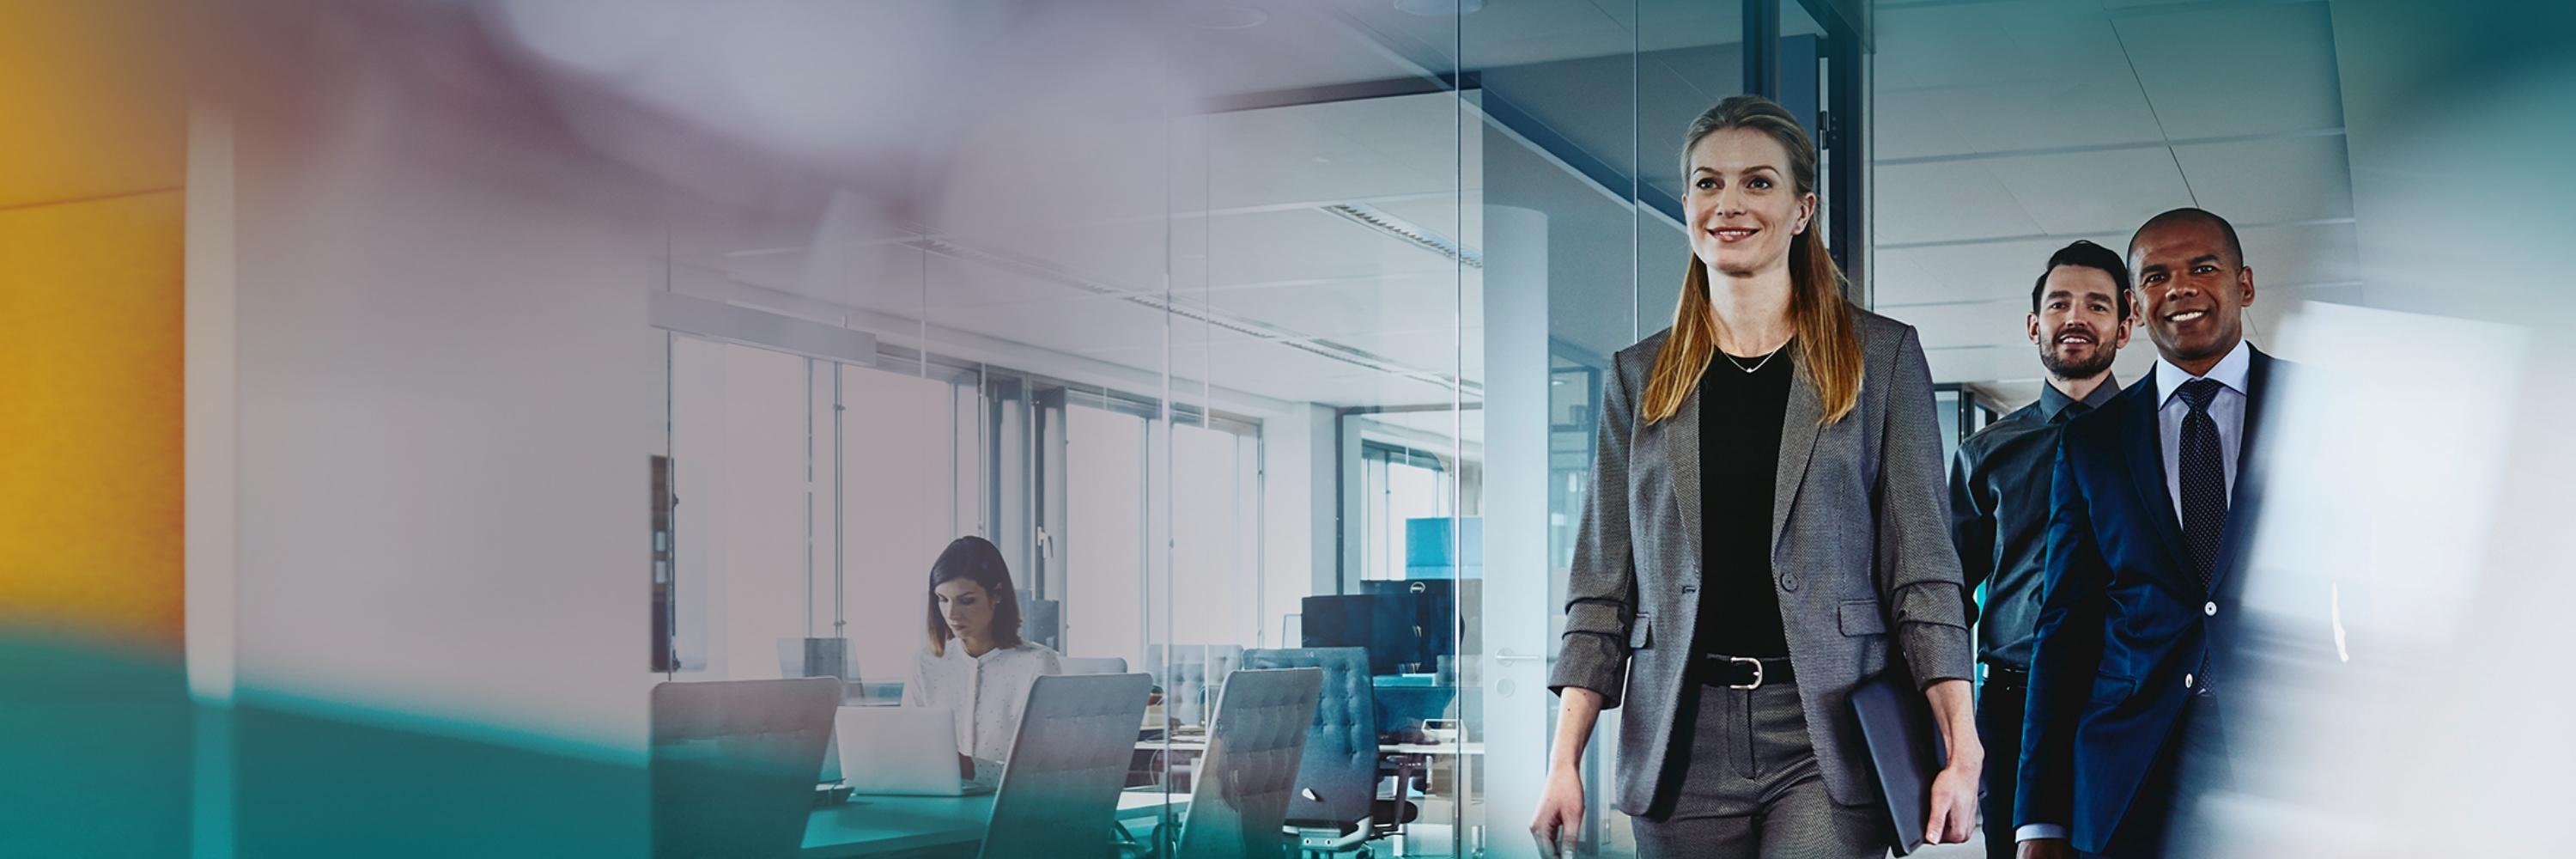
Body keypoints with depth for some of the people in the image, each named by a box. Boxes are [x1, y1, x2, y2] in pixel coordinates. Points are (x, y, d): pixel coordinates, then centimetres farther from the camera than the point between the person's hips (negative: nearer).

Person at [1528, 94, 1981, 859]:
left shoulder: (1880, 357, 5)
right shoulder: (1639, 378, 11)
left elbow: (1921, 570, 1)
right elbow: (1603, 586, 9)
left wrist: (1961, 754, -8)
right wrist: (1564, 762, 1)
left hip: (1825, 737, -2)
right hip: (1684, 739, 2)